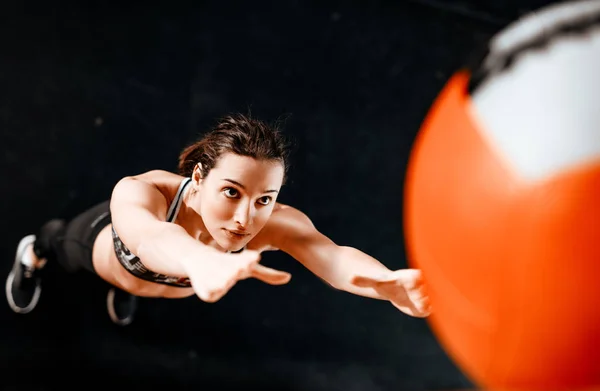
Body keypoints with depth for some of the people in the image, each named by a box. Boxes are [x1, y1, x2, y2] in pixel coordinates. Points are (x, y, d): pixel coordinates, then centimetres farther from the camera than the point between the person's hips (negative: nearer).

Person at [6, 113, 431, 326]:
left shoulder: (277, 224, -45)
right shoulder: (138, 193, -50)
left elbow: (334, 257, -64)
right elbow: (149, 235, -74)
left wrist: (387, 283, -87)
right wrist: (201, 262, -97)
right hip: (108, 235, -1)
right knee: (64, 244, 34)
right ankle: (35, 251, 68)